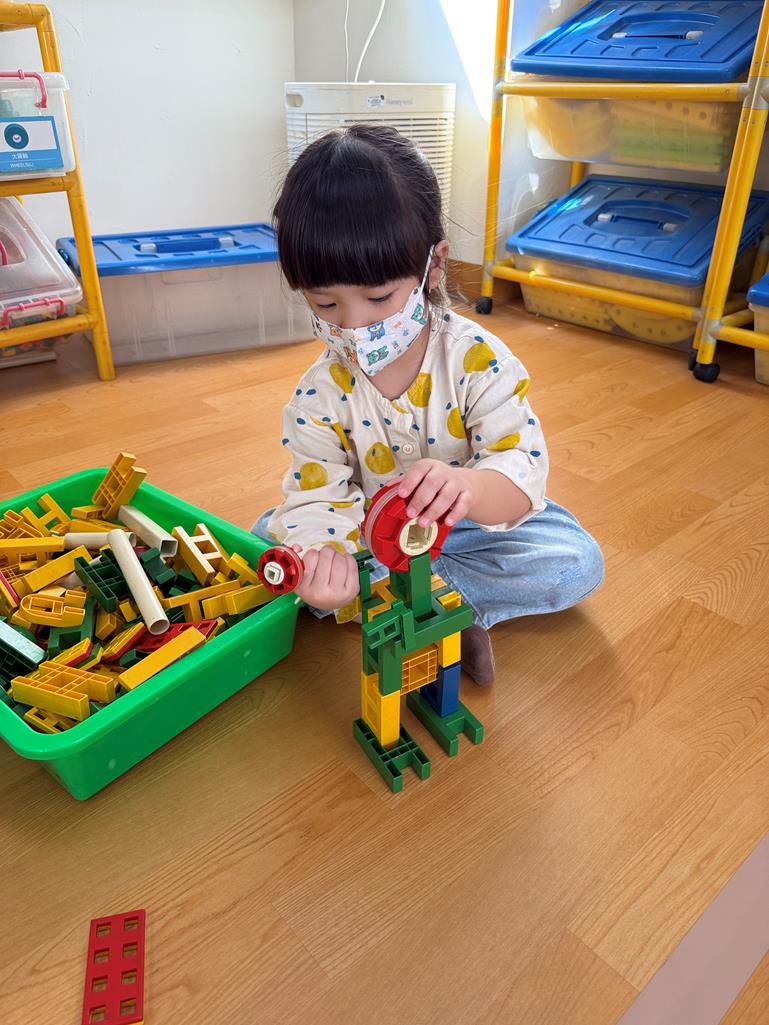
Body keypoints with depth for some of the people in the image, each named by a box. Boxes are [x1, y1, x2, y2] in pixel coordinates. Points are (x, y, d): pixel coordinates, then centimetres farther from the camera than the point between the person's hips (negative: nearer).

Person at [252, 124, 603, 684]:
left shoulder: (479, 360, -23)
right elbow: (318, 499, -21)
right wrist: (323, 553, -47)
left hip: (468, 522, -1)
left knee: (578, 563, -21)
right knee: (268, 540, -18)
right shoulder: (318, 398, -18)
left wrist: (467, 485, -55)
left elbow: (521, 469, -29)